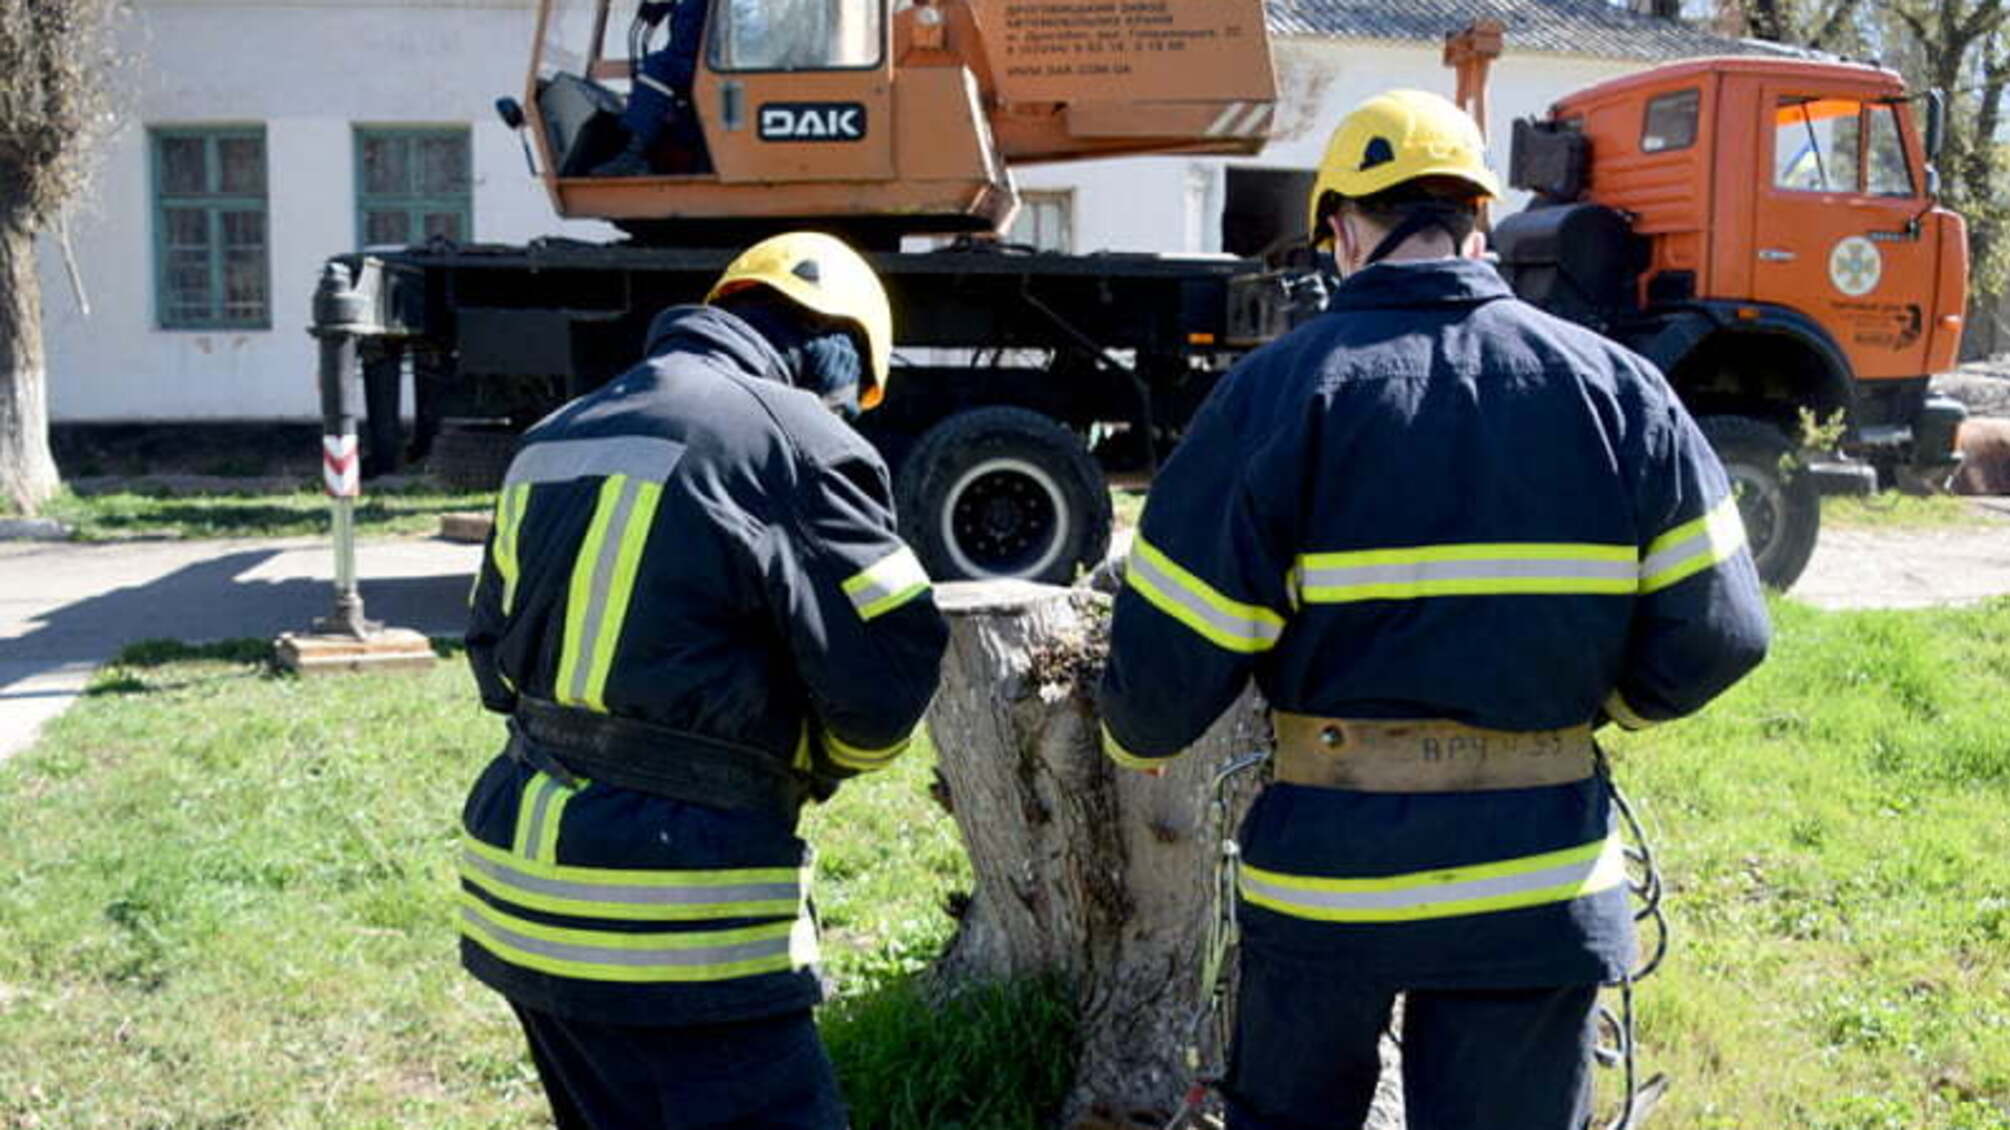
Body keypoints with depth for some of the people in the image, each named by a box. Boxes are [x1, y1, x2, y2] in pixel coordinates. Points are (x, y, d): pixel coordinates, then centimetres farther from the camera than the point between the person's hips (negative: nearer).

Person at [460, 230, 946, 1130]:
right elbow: (888, 673, -10)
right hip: (675, 922, -8)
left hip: (517, 890, 8)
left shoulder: (554, 440, 14)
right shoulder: (793, 438, -11)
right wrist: (817, 763, 9)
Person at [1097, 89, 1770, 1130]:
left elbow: (1173, 648, -10)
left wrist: (1137, 741, 12)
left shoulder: (1282, 388, -9)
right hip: (1541, 869, 2)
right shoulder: (1616, 387, -1)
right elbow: (1713, 635, -1)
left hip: (1330, 857, -2)